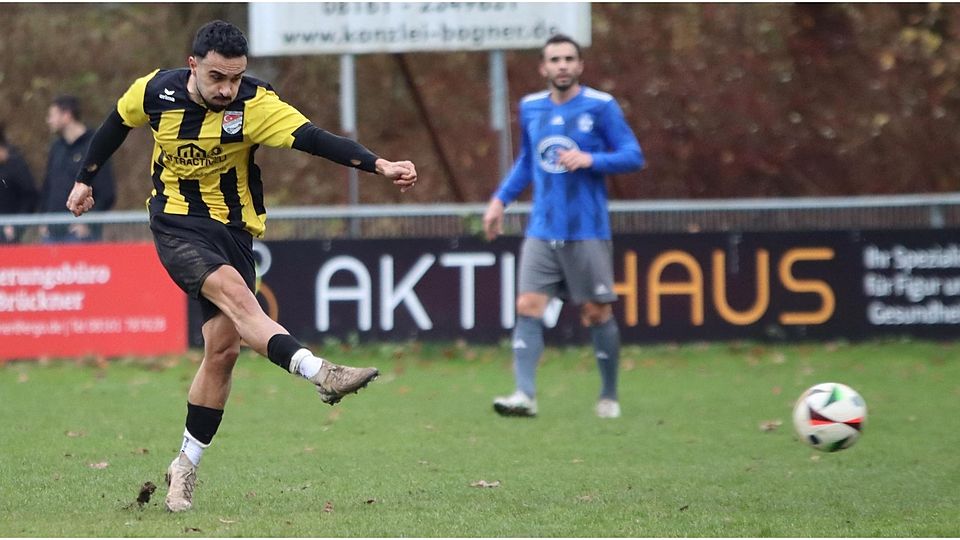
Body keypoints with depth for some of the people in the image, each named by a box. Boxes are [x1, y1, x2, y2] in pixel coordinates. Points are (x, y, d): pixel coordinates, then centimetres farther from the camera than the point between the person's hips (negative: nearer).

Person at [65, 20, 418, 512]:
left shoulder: (254, 105, -17)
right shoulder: (155, 92, -10)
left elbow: (314, 138, -30)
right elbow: (116, 125, 12)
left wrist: (379, 165, -44)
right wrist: (85, 179, 22)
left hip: (232, 229, 2)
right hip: (176, 225, -2)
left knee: (223, 348, -1)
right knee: (234, 294, -29)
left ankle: (185, 466, 13)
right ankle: (319, 373, -46)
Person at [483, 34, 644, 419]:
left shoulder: (600, 106, -5)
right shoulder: (531, 108, 9)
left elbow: (634, 156, -6)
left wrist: (590, 159, -20)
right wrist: (500, 199, 14)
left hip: (587, 232, -3)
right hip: (542, 231, 4)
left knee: (598, 314, 2)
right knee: (528, 307, -11)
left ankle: (609, 397, 18)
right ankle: (525, 395, -16)